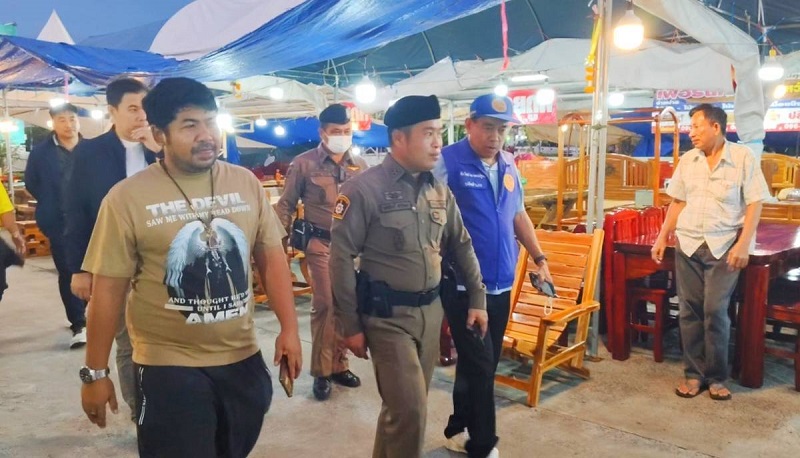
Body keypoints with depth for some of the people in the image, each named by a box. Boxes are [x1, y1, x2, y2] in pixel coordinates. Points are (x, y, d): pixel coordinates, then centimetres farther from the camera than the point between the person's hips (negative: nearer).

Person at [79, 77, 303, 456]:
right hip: (168, 367, -4)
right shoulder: (127, 198, -11)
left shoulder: (246, 183, -1)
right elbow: (108, 289, -7)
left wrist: (289, 328, -1)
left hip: (243, 358, 4)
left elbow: (271, 257, 4)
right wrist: (95, 373, -3)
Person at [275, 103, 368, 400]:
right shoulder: (304, 164, -4)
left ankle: (339, 365, 26)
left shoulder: (359, 166, 6)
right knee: (325, 305, -4)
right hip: (320, 243, -4)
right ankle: (321, 371, 12)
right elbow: (286, 205, 0)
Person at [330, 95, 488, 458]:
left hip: (431, 311, 6)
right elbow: (341, 258, -13)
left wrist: (477, 299, 12)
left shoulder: (440, 191, 6)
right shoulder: (365, 189, -13)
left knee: (405, 404, 17)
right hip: (387, 315, -6)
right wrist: (350, 326, -11)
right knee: (409, 409, -6)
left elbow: (461, 246, 16)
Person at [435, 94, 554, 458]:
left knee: (483, 365, 15)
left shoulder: (508, 165, 10)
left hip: (501, 284, 7)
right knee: (480, 366, -2)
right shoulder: (448, 162, -10)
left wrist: (539, 258, 15)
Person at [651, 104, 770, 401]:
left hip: (724, 246, -4)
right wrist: (662, 237, 9)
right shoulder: (687, 160, 8)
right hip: (688, 244, 4)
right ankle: (693, 373, 16)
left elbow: (754, 204, -6)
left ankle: (716, 377, 10)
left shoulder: (743, 158, -4)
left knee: (715, 310, -6)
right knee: (689, 310, 4)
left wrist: (743, 244, -14)